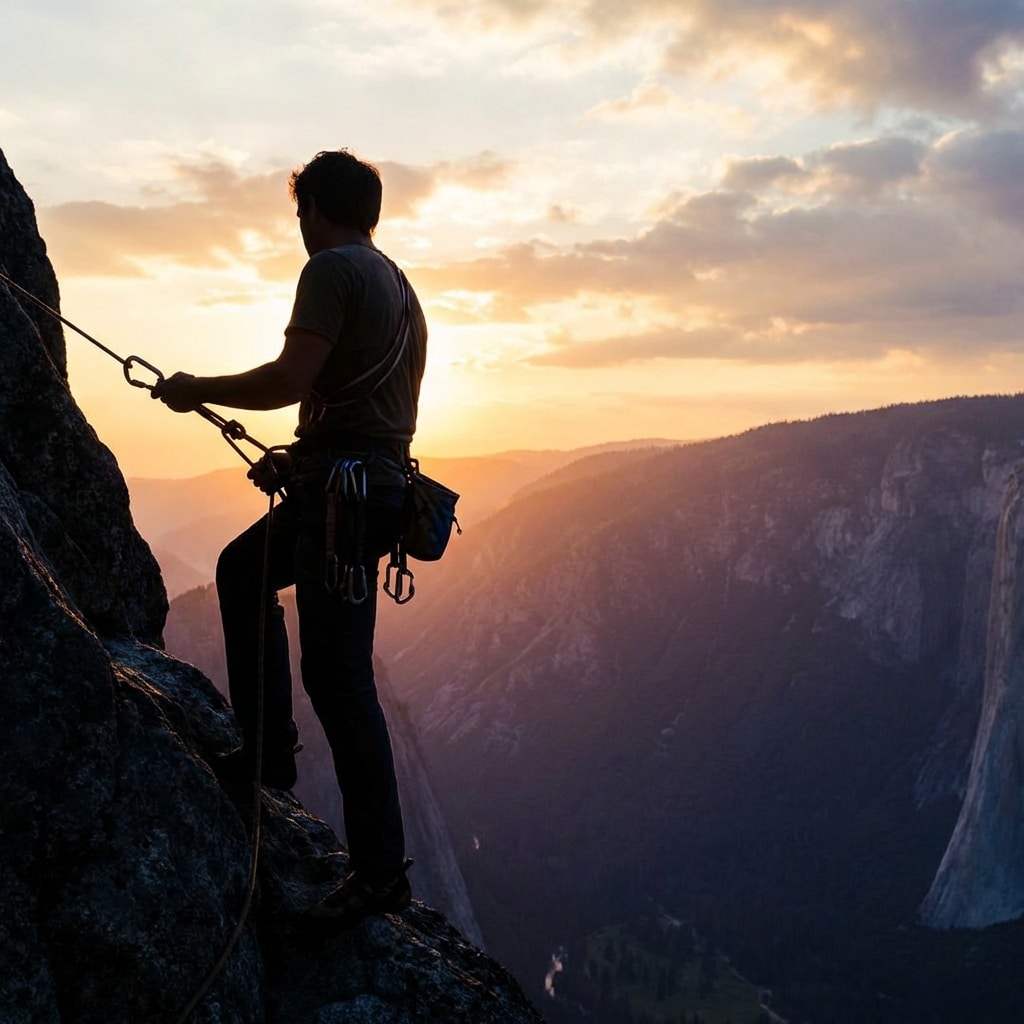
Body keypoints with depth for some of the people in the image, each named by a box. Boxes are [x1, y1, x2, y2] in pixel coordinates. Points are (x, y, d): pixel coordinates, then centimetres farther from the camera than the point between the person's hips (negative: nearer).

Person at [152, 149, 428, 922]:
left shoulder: (332, 270, -7)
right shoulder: (398, 286, 21)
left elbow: (290, 380, -18)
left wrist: (198, 389, -3)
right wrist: (299, 461, 28)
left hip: (341, 494, -10)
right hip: (374, 481, 10)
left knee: (339, 675, -8)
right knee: (244, 569, 26)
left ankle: (381, 871, -5)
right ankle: (268, 750, 25)